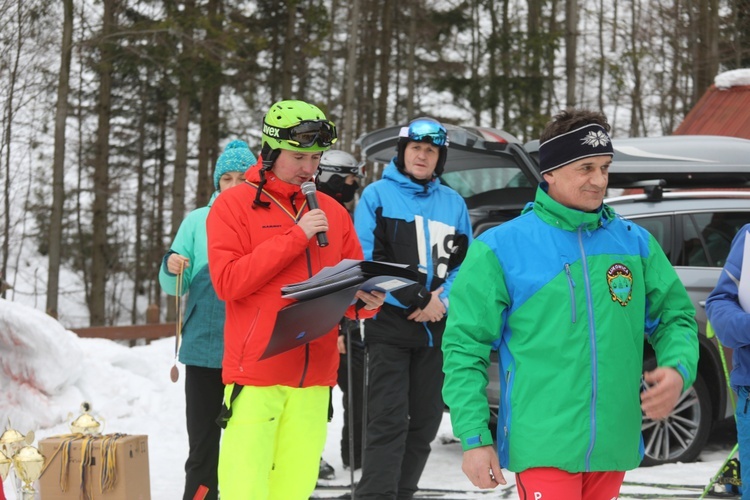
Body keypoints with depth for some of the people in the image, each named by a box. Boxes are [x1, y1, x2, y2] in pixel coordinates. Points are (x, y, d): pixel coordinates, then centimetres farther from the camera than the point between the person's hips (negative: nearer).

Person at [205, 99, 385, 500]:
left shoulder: (332, 212, 15)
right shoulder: (234, 205, 2)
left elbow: (352, 285, 19)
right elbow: (227, 282, -9)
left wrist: (364, 301, -6)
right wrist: (296, 236, -12)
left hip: (314, 376, 4)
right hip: (256, 373, -4)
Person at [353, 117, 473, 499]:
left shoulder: (453, 203, 11)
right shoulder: (378, 195, -1)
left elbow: (465, 262, 10)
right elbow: (367, 262, -8)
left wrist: (443, 298, -10)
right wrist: (415, 298, -16)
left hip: (438, 326, 5)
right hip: (389, 324, -5)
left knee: (425, 422, 9)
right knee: (389, 421, -13)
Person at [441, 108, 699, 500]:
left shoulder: (635, 243, 9)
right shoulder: (501, 248, -3)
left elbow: (675, 316, 15)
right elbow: (465, 346, -3)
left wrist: (678, 369, -7)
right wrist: (474, 437, -10)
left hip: (615, 445, 5)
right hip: (543, 447, -4)